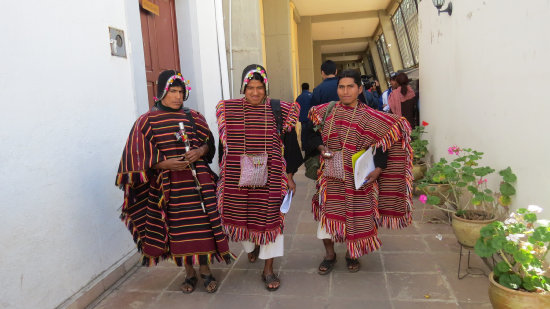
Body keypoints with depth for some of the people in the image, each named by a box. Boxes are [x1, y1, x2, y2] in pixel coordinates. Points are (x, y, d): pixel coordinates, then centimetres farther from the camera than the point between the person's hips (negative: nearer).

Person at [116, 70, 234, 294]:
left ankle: (205, 270, 19)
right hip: (169, 183, -1)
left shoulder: (193, 117, 7)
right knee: (178, 229, 6)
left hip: (198, 179, 1)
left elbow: (209, 143, 12)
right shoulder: (147, 121, 0)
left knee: (202, 224, 1)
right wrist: (166, 163, -16)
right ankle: (190, 273, 25)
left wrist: (200, 152, -10)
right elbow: (141, 157, -2)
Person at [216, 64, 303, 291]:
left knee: (269, 218, 2)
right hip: (237, 177, 2)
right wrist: (224, 175, 10)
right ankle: (251, 246, 47)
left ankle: (268, 269, 17)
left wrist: (289, 175, 3)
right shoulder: (228, 110, 1)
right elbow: (223, 144, 8)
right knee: (242, 214, 13)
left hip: (270, 177, -1)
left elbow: (289, 144, 3)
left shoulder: (279, 111, -2)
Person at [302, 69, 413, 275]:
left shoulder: (369, 117, -5)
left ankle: (351, 254, 34)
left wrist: (378, 169, -16)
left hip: (358, 178, -1)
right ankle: (329, 254, 26)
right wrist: (321, 147, -6)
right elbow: (312, 133, 14)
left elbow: (382, 142, -5)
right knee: (328, 211, 3)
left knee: (356, 215, 8)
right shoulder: (326, 111, 3)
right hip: (332, 175, 2)